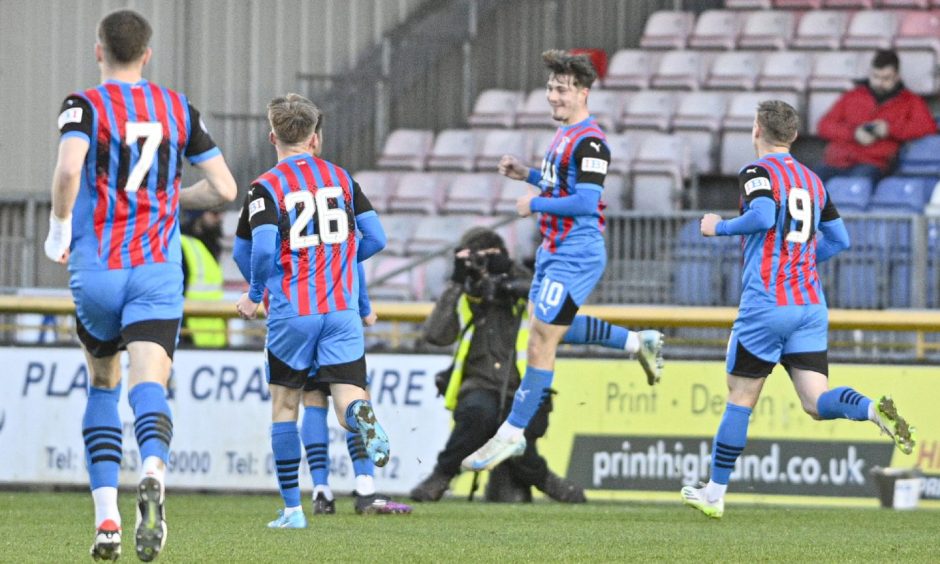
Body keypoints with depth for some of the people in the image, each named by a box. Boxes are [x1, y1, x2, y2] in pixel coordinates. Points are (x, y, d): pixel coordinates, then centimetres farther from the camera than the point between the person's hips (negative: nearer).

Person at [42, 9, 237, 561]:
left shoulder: (86, 105, -2)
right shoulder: (178, 108, 8)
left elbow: (69, 168, -22)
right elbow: (224, 188, 8)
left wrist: (59, 228, -5)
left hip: (96, 272, -1)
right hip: (159, 270, 1)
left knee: (102, 385, 20)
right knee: (148, 385, -12)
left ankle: (107, 517, 13)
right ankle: (153, 472, -46)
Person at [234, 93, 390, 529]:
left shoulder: (265, 187, -4)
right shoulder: (341, 178, 8)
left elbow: (263, 250, -16)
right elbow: (376, 239, 7)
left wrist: (253, 295, 2)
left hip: (291, 313, -2)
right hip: (341, 309, 2)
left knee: (284, 406, 13)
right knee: (346, 400, -2)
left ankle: (292, 509, 13)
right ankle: (362, 415, -40)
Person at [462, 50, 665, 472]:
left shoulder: (589, 141, -18)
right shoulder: (564, 134, 12)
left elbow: (586, 201, -26)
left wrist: (535, 204, -16)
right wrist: (527, 174, 12)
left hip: (574, 257, -11)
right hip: (554, 250, 11)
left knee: (541, 341, -7)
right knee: (543, 327, 23)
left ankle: (512, 433, -2)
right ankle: (639, 344, 32)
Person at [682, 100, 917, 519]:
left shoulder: (756, 173, -3)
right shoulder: (812, 180, 18)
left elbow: (763, 216, -23)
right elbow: (839, 240, 21)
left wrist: (720, 227, -6)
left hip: (765, 304, -6)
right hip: (811, 305, 6)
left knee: (739, 401, 5)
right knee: (817, 402, -4)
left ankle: (715, 493, 12)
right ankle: (874, 410, -34)